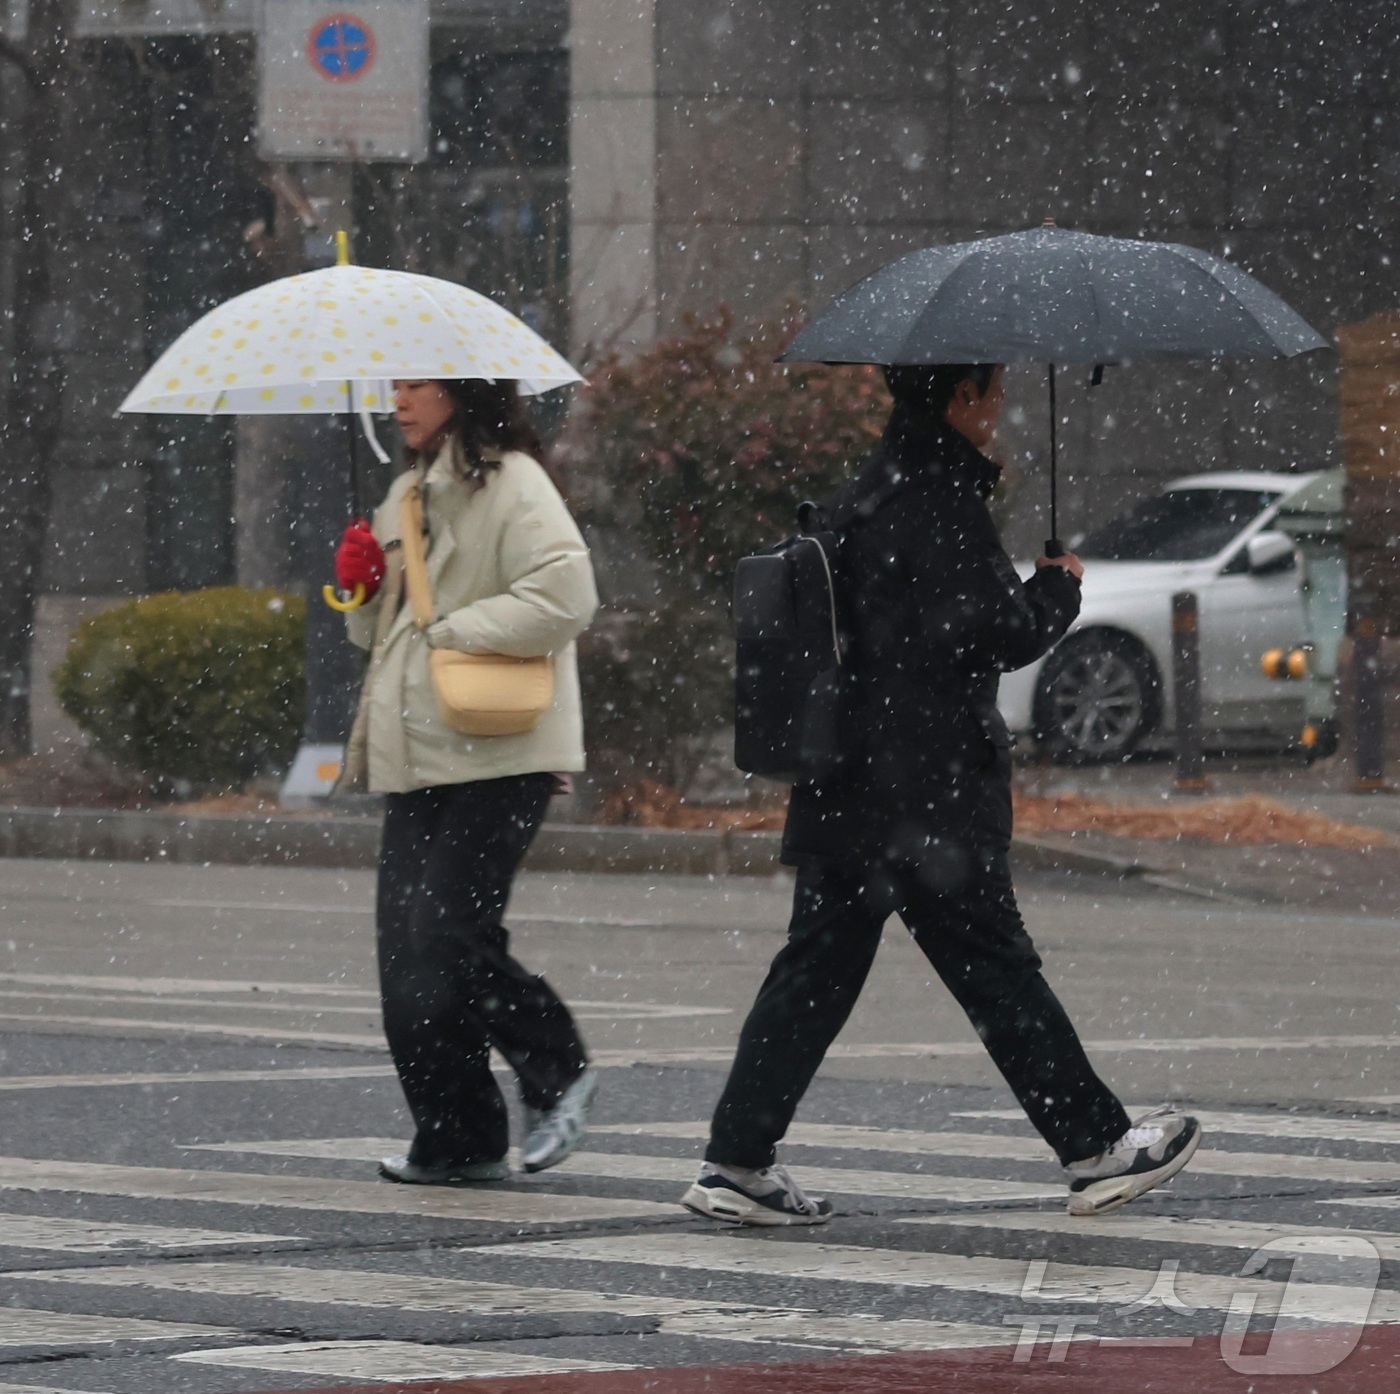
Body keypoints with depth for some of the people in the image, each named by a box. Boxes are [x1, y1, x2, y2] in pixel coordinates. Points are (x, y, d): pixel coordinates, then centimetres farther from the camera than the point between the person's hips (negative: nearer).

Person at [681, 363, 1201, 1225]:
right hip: (930, 799, -8)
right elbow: (1004, 634, -15)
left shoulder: (859, 503, 12)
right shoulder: (944, 504, -15)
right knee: (998, 970, 1)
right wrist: (1059, 587, 3)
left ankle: (737, 1162, 4)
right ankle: (1098, 1150, 11)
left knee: (817, 971, 8)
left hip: (847, 794, 8)